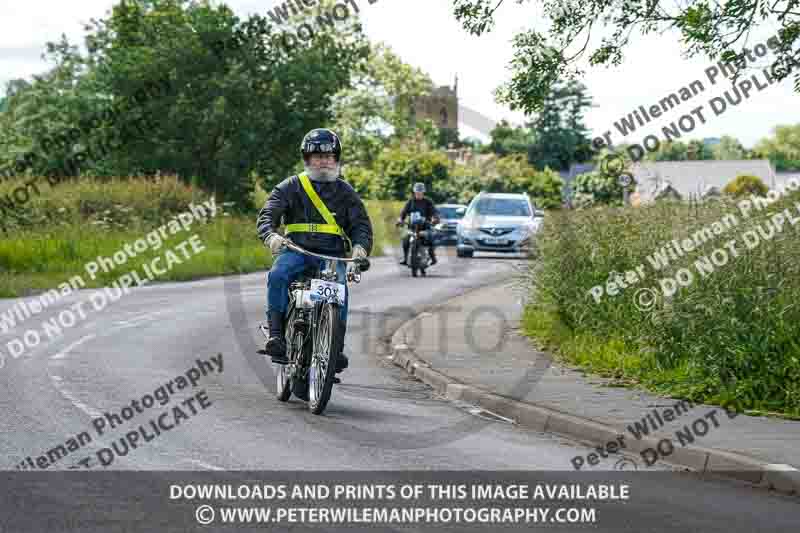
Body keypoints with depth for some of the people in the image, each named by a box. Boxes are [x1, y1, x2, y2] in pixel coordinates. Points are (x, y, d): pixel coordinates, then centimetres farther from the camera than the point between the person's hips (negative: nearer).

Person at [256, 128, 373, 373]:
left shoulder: (345, 192, 15)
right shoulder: (291, 187, 10)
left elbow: (361, 223, 8)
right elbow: (267, 214, 0)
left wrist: (360, 245, -15)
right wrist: (271, 235, -23)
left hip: (332, 254, 0)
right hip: (295, 249, 0)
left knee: (339, 286, -30)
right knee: (278, 275, -31)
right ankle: (276, 333, -29)